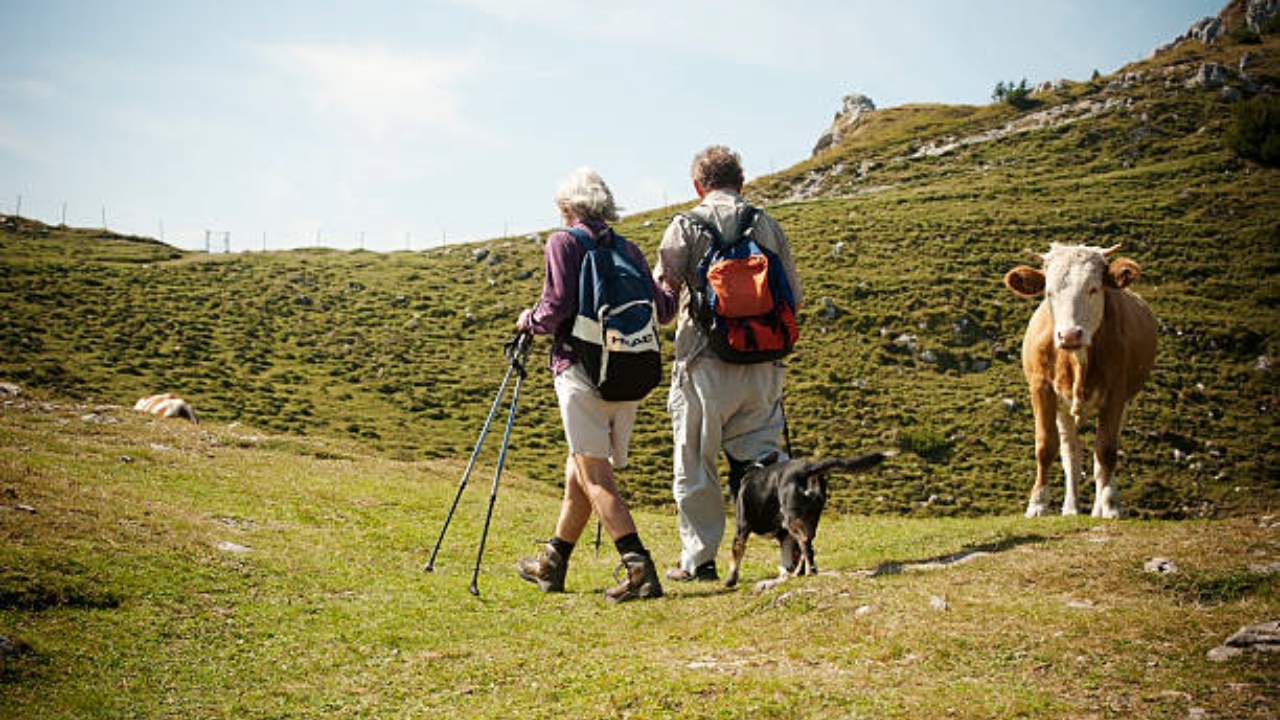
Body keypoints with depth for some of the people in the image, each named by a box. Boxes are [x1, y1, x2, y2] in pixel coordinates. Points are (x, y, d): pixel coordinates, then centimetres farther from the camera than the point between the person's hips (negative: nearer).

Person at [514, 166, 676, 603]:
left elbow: (557, 308, -12)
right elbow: (661, 309, 13)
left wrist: (529, 321, 8)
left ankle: (639, 569, -21)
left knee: (594, 473, -8)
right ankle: (552, 565, 32)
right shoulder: (628, 249, 14)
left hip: (581, 368, -7)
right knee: (581, 467, 18)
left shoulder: (563, 243, -2)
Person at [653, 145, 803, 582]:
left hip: (705, 362, -3)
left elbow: (660, 293, -8)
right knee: (759, 450, 12)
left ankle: (698, 560, 11)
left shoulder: (686, 226, -3)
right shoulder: (768, 226, 8)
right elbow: (793, 297, 9)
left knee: (695, 464, 7)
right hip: (761, 365, 3)